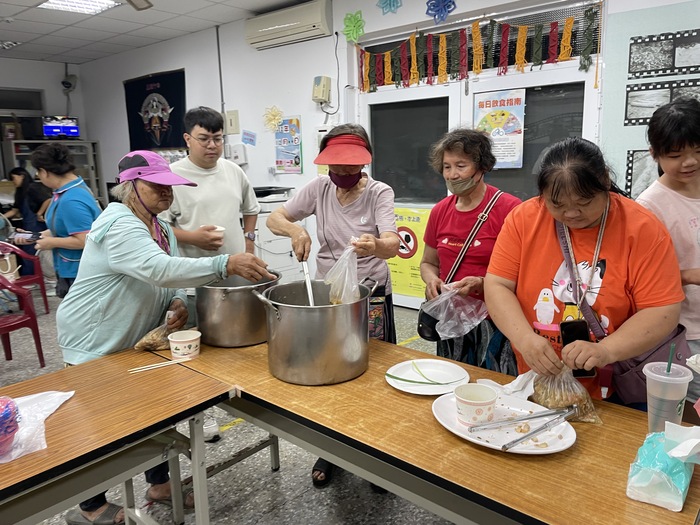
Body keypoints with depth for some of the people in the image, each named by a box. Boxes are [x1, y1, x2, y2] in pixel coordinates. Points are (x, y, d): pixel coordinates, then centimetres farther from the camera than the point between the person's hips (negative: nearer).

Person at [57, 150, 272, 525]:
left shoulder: (160, 227, 3)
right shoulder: (119, 226, -26)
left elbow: (167, 278, 9)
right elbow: (158, 269, -42)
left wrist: (178, 302, -15)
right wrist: (226, 265, -50)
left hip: (138, 340, 8)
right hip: (95, 344, -8)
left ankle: (159, 484, 34)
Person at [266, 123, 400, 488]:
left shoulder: (379, 193, -12)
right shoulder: (319, 189, -2)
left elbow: (392, 245, -27)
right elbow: (274, 218, -3)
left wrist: (376, 246, -51)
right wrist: (295, 229, -25)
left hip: (370, 295, -3)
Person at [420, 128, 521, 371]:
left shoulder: (509, 208, -12)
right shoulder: (440, 211, 6)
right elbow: (428, 262, 17)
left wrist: (482, 283, -23)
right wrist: (432, 280, -4)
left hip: (494, 325, -5)